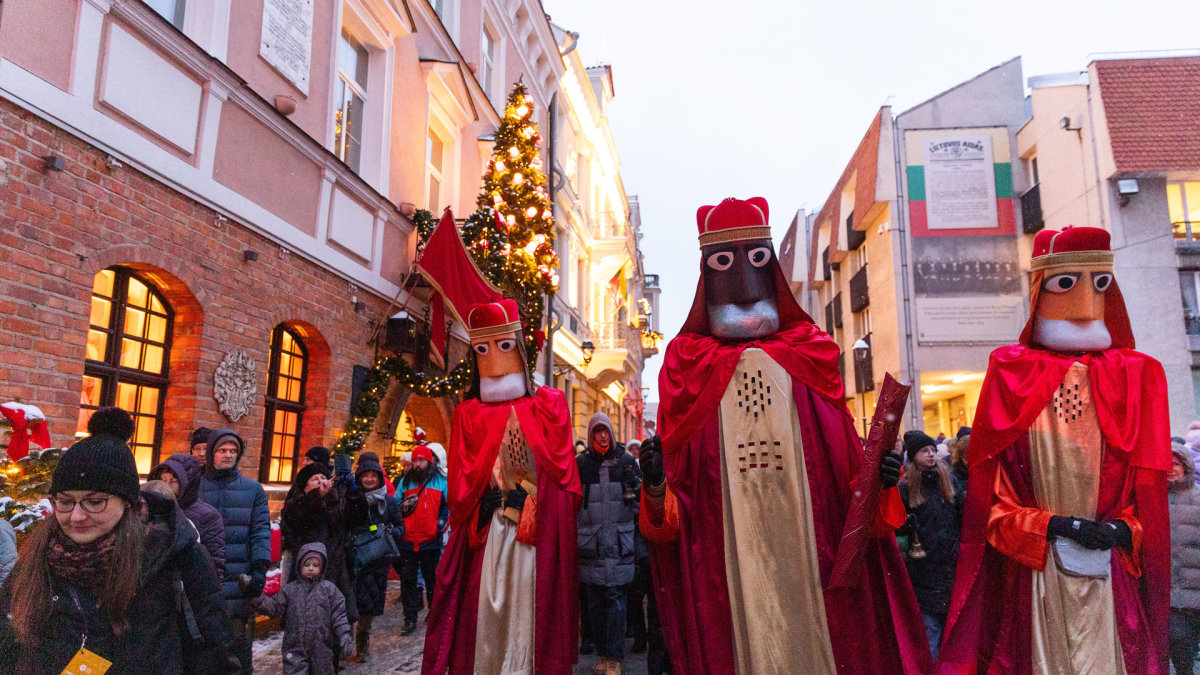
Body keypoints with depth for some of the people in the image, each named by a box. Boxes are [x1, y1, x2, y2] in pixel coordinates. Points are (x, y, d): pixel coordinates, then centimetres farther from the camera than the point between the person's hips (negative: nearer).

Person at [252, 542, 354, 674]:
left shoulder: (329, 589, 1)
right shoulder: (290, 589, 5)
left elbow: (339, 616, -1)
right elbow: (275, 606, -2)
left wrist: (345, 639, -10)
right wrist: (259, 600, -20)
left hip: (322, 648, 0)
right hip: (295, 648, 0)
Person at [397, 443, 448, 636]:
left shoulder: (440, 481, 3)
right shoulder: (405, 482, 9)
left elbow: (449, 505, 6)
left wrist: (442, 523, -7)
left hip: (431, 541, -2)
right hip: (408, 541, 2)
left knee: (432, 580, 9)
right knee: (407, 580, 4)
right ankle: (410, 619, 13)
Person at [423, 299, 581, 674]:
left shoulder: (549, 405, 9)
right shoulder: (468, 414, 12)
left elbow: (563, 477, 2)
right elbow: (459, 486, 5)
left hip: (539, 534, -1)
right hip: (484, 535, 1)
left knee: (527, 614, -2)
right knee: (483, 613, -1)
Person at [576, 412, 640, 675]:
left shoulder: (626, 461, 5)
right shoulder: (580, 463, 6)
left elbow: (640, 501, 13)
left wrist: (634, 485, -3)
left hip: (618, 542, -1)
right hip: (590, 542, 2)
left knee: (616, 598, -2)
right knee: (594, 601, 8)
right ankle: (602, 652, 21)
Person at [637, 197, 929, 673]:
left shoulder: (807, 353, 9)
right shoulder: (687, 361, 4)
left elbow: (846, 459, 7)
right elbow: (676, 481, 1)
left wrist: (875, 476, -12)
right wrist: (656, 486, -19)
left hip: (811, 554, 2)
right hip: (725, 566, -1)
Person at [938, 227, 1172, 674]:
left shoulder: (1135, 376, 6)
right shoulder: (1011, 375, 0)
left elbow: (1149, 486, 6)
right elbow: (988, 486, -2)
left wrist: (1122, 531, -12)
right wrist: (1057, 526, -14)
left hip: (1111, 577, 2)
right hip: (1032, 576, -1)